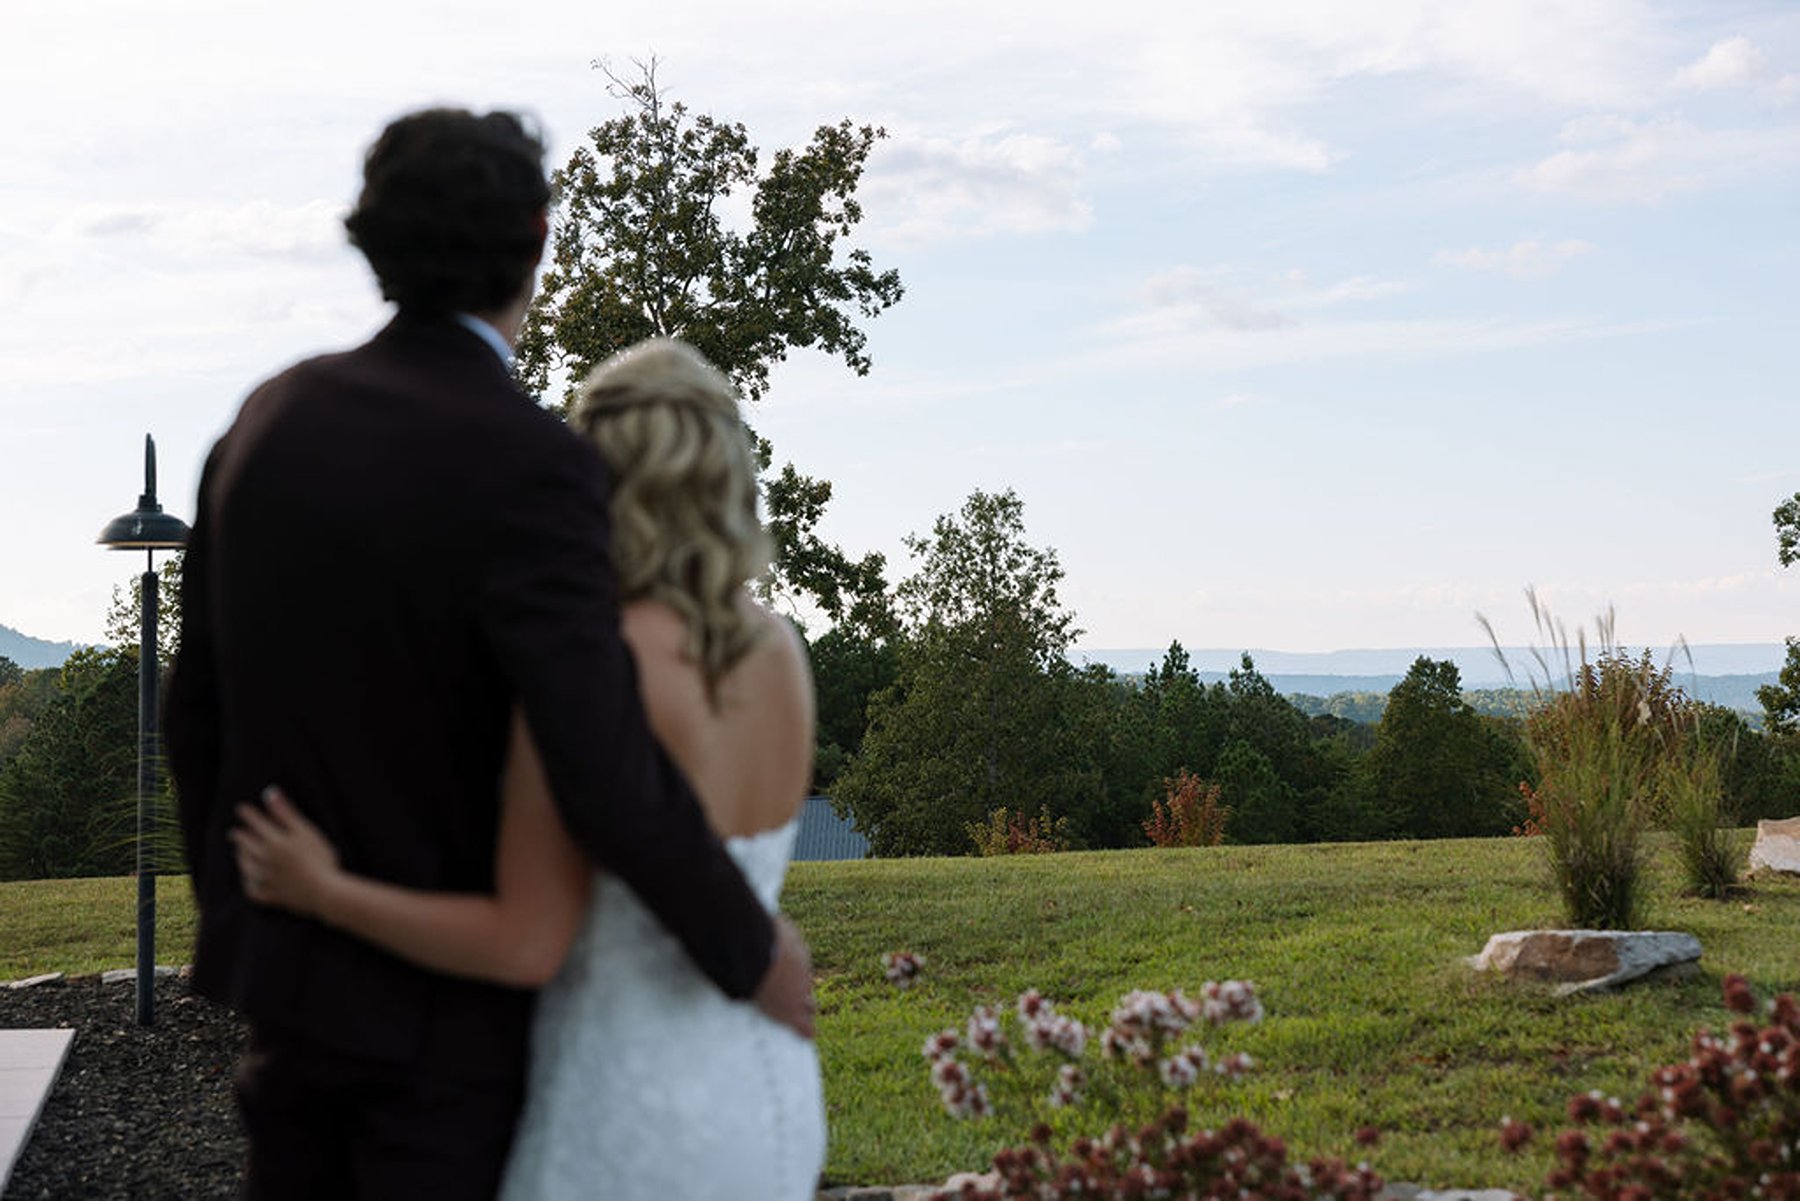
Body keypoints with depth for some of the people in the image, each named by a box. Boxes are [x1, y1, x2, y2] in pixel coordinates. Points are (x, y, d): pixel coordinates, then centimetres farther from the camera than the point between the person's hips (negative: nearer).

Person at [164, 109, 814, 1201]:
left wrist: (238, 923, 19)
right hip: (448, 996, -6)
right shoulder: (529, 467, -25)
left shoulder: (273, 420, -2)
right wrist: (753, 949, -16)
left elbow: (199, 711, 5)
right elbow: (609, 773, -32)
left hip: (295, 956, 6)